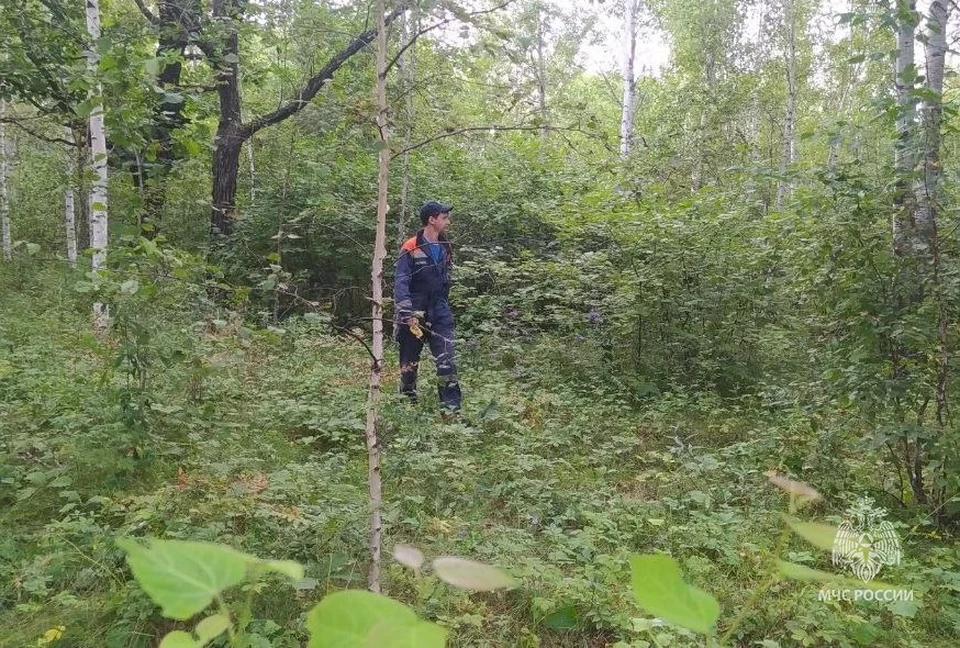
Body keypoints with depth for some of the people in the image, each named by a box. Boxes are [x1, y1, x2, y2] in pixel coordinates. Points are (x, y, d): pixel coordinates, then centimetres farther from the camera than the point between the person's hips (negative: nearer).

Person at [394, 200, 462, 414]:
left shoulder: (445, 249, 11)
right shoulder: (410, 249, -9)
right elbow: (401, 282, -15)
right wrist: (406, 312, -26)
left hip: (439, 314, 4)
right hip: (415, 315, -4)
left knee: (446, 361, -8)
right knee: (409, 363, 8)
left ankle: (451, 408, -8)